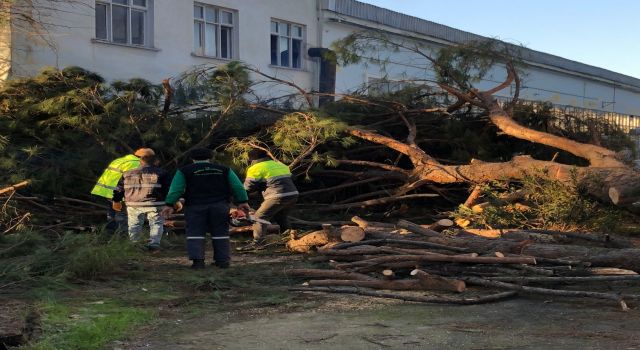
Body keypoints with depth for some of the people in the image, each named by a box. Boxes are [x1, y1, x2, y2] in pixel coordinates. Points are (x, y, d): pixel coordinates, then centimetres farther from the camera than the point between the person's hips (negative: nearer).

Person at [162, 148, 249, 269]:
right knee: (220, 233, 8)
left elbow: (176, 189, -4)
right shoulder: (223, 170, 10)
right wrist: (242, 202, 7)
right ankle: (223, 260, 6)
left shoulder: (185, 171, 3)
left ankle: (198, 260, -11)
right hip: (220, 205, 2)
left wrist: (169, 205, -3)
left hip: (195, 206, -2)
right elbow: (237, 186, 5)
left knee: (195, 233, 1)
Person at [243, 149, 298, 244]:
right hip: (293, 195, 7)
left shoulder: (256, 168, 0)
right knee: (281, 218, 28)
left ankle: (257, 243, -7)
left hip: (278, 197, -7)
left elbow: (248, 187, 0)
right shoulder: (280, 165, 22)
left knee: (259, 218, 2)